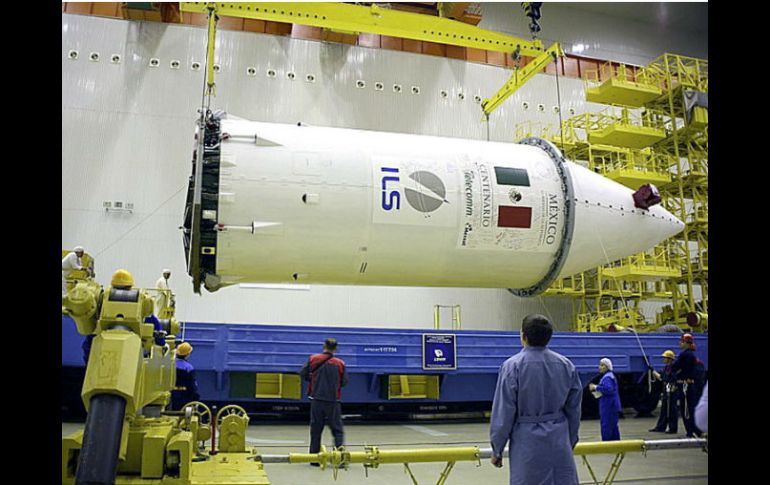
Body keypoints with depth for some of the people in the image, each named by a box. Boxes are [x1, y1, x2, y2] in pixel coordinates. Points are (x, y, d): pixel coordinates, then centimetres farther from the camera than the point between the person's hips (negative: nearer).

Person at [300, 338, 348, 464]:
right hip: (333, 401, -1)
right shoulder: (340, 363, -4)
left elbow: (303, 374, 2)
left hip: (316, 399, 1)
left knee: (315, 429, 11)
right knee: (337, 430, 6)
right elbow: (344, 382, 0)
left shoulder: (313, 359, -2)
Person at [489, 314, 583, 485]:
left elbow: (503, 413, -9)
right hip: (559, 442, 4)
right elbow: (574, 410, 9)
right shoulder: (567, 365, 1)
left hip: (527, 442, -3)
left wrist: (497, 450, 2)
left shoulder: (512, 366, -12)